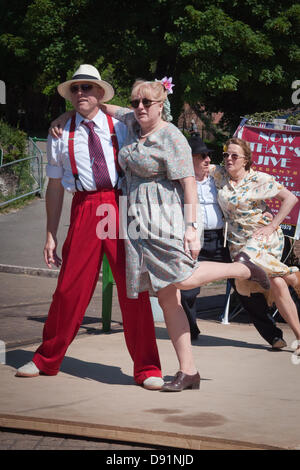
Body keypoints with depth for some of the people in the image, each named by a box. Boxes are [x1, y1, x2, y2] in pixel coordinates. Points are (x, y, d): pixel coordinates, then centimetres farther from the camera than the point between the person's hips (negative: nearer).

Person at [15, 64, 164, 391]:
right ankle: (47, 360, 20)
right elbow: (55, 187, 12)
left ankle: (146, 369, 9)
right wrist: (51, 235, 9)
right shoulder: (61, 136, 11)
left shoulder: (120, 128, 10)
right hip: (84, 209, 0)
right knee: (70, 287, 2)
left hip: (122, 207, 0)